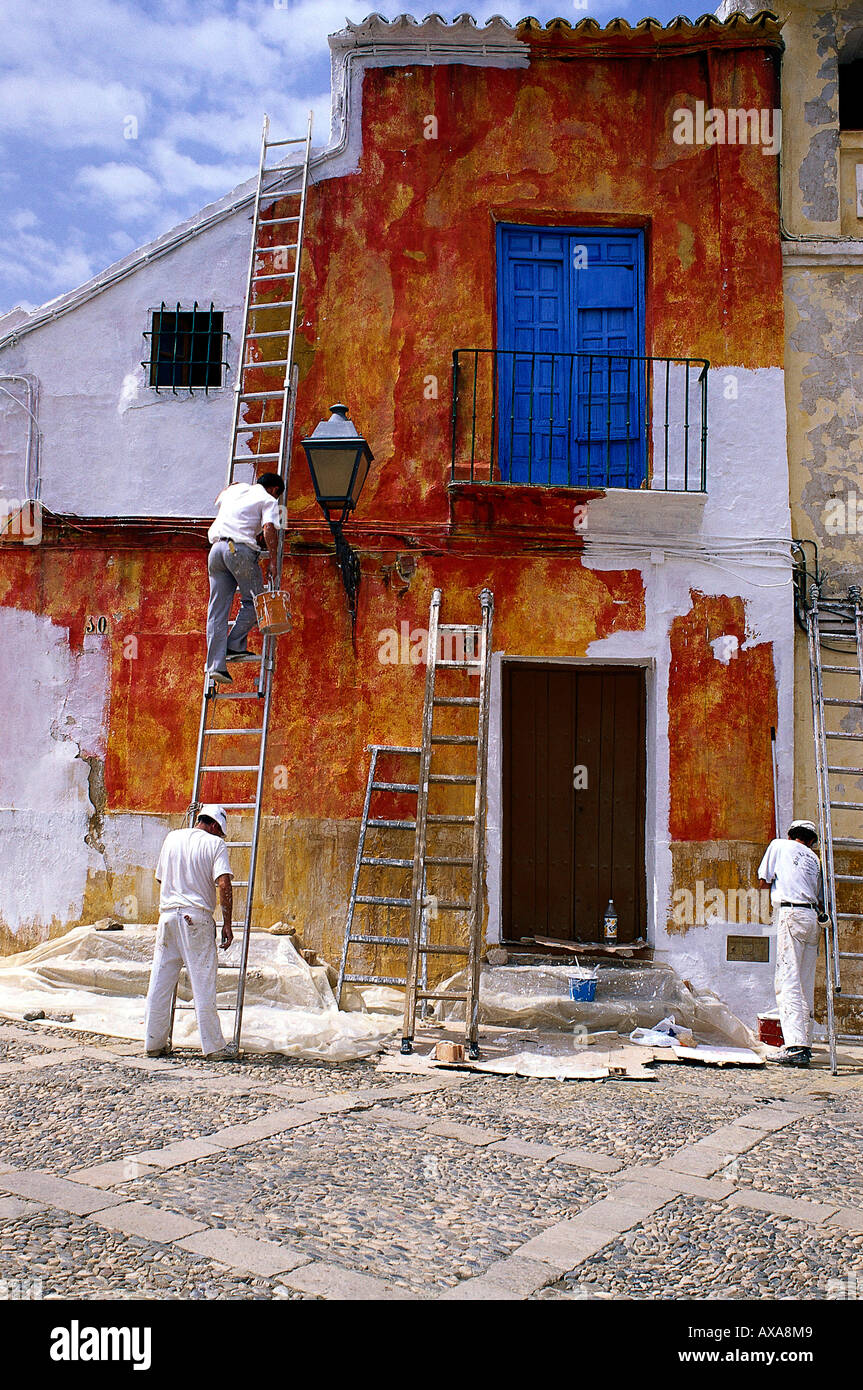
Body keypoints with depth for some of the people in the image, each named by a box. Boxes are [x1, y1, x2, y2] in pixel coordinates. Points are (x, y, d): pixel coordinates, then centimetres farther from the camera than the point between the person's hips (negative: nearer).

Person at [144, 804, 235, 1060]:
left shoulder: (172, 838, 13)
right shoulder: (214, 844, -1)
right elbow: (224, 885, -12)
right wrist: (227, 924, -8)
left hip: (167, 914, 4)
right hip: (197, 917, -4)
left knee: (160, 982, 10)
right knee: (203, 985, -1)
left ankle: (154, 1043, 17)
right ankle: (213, 1048, 2)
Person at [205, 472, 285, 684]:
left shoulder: (235, 490, 26)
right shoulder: (268, 500, 8)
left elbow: (219, 499, 49)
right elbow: (269, 528, -10)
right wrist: (272, 559, -10)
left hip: (216, 547, 6)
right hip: (240, 548, -6)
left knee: (217, 609, 2)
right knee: (254, 600, 10)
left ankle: (215, 665, -3)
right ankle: (235, 645, 2)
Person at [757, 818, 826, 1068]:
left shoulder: (779, 845, 10)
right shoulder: (814, 859, 21)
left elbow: (763, 882, 10)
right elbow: (820, 900, 17)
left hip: (790, 915, -6)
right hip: (811, 917, 6)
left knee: (788, 980, -12)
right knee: (806, 984, 10)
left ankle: (795, 1047, -22)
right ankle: (805, 1043, 12)